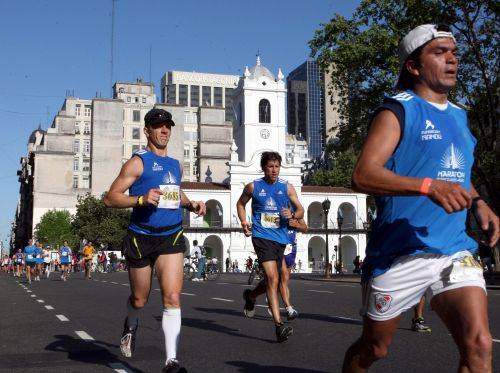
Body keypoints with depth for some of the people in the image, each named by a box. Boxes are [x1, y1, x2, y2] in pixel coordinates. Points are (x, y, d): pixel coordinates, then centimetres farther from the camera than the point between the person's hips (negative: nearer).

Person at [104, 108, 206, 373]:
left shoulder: (176, 165, 14)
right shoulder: (138, 162, -5)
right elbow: (110, 198, -10)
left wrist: (191, 205, 11)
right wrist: (141, 199, -25)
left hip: (172, 237, 3)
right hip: (141, 238, -3)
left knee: (172, 298, -12)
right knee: (139, 299, 12)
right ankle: (131, 326, 48)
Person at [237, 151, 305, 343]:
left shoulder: (287, 187, 7)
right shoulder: (253, 187, 3)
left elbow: (300, 210, 9)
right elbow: (240, 203, 19)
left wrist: (292, 214, -14)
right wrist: (244, 221, 3)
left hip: (280, 238, 4)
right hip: (261, 236, -4)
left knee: (273, 280, 15)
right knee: (272, 278, -19)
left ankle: (250, 295, 47)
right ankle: (279, 324, -21)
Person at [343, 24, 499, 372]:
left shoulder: (459, 116, 15)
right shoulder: (397, 111, -8)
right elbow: (363, 174, -21)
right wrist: (429, 187, -33)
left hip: (455, 252, 5)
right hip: (399, 253, -5)